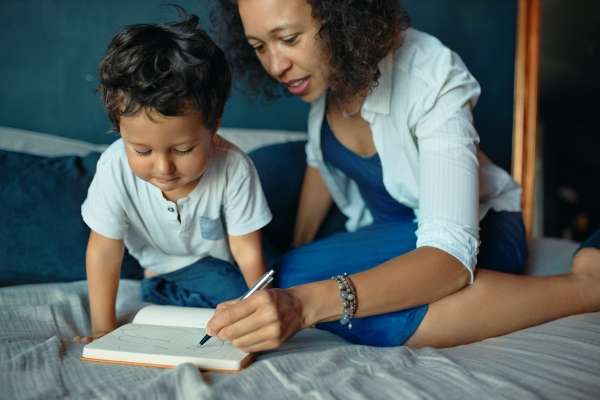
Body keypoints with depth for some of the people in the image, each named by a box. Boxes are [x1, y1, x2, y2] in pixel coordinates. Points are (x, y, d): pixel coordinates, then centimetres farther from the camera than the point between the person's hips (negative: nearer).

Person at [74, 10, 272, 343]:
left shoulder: (233, 168, -35)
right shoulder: (115, 167, -33)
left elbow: (247, 250, -24)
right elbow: (104, 251, -23)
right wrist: (103, 329, -19)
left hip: (214, 260, 0)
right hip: (157, 261, 0)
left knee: (237, 294, -22)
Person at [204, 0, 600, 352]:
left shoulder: (432, 78, -29)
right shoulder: (322, 65, -11)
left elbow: (451, 253, -37)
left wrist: (305, 301, -51)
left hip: (474, 228, -7)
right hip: (387, 230, 7)